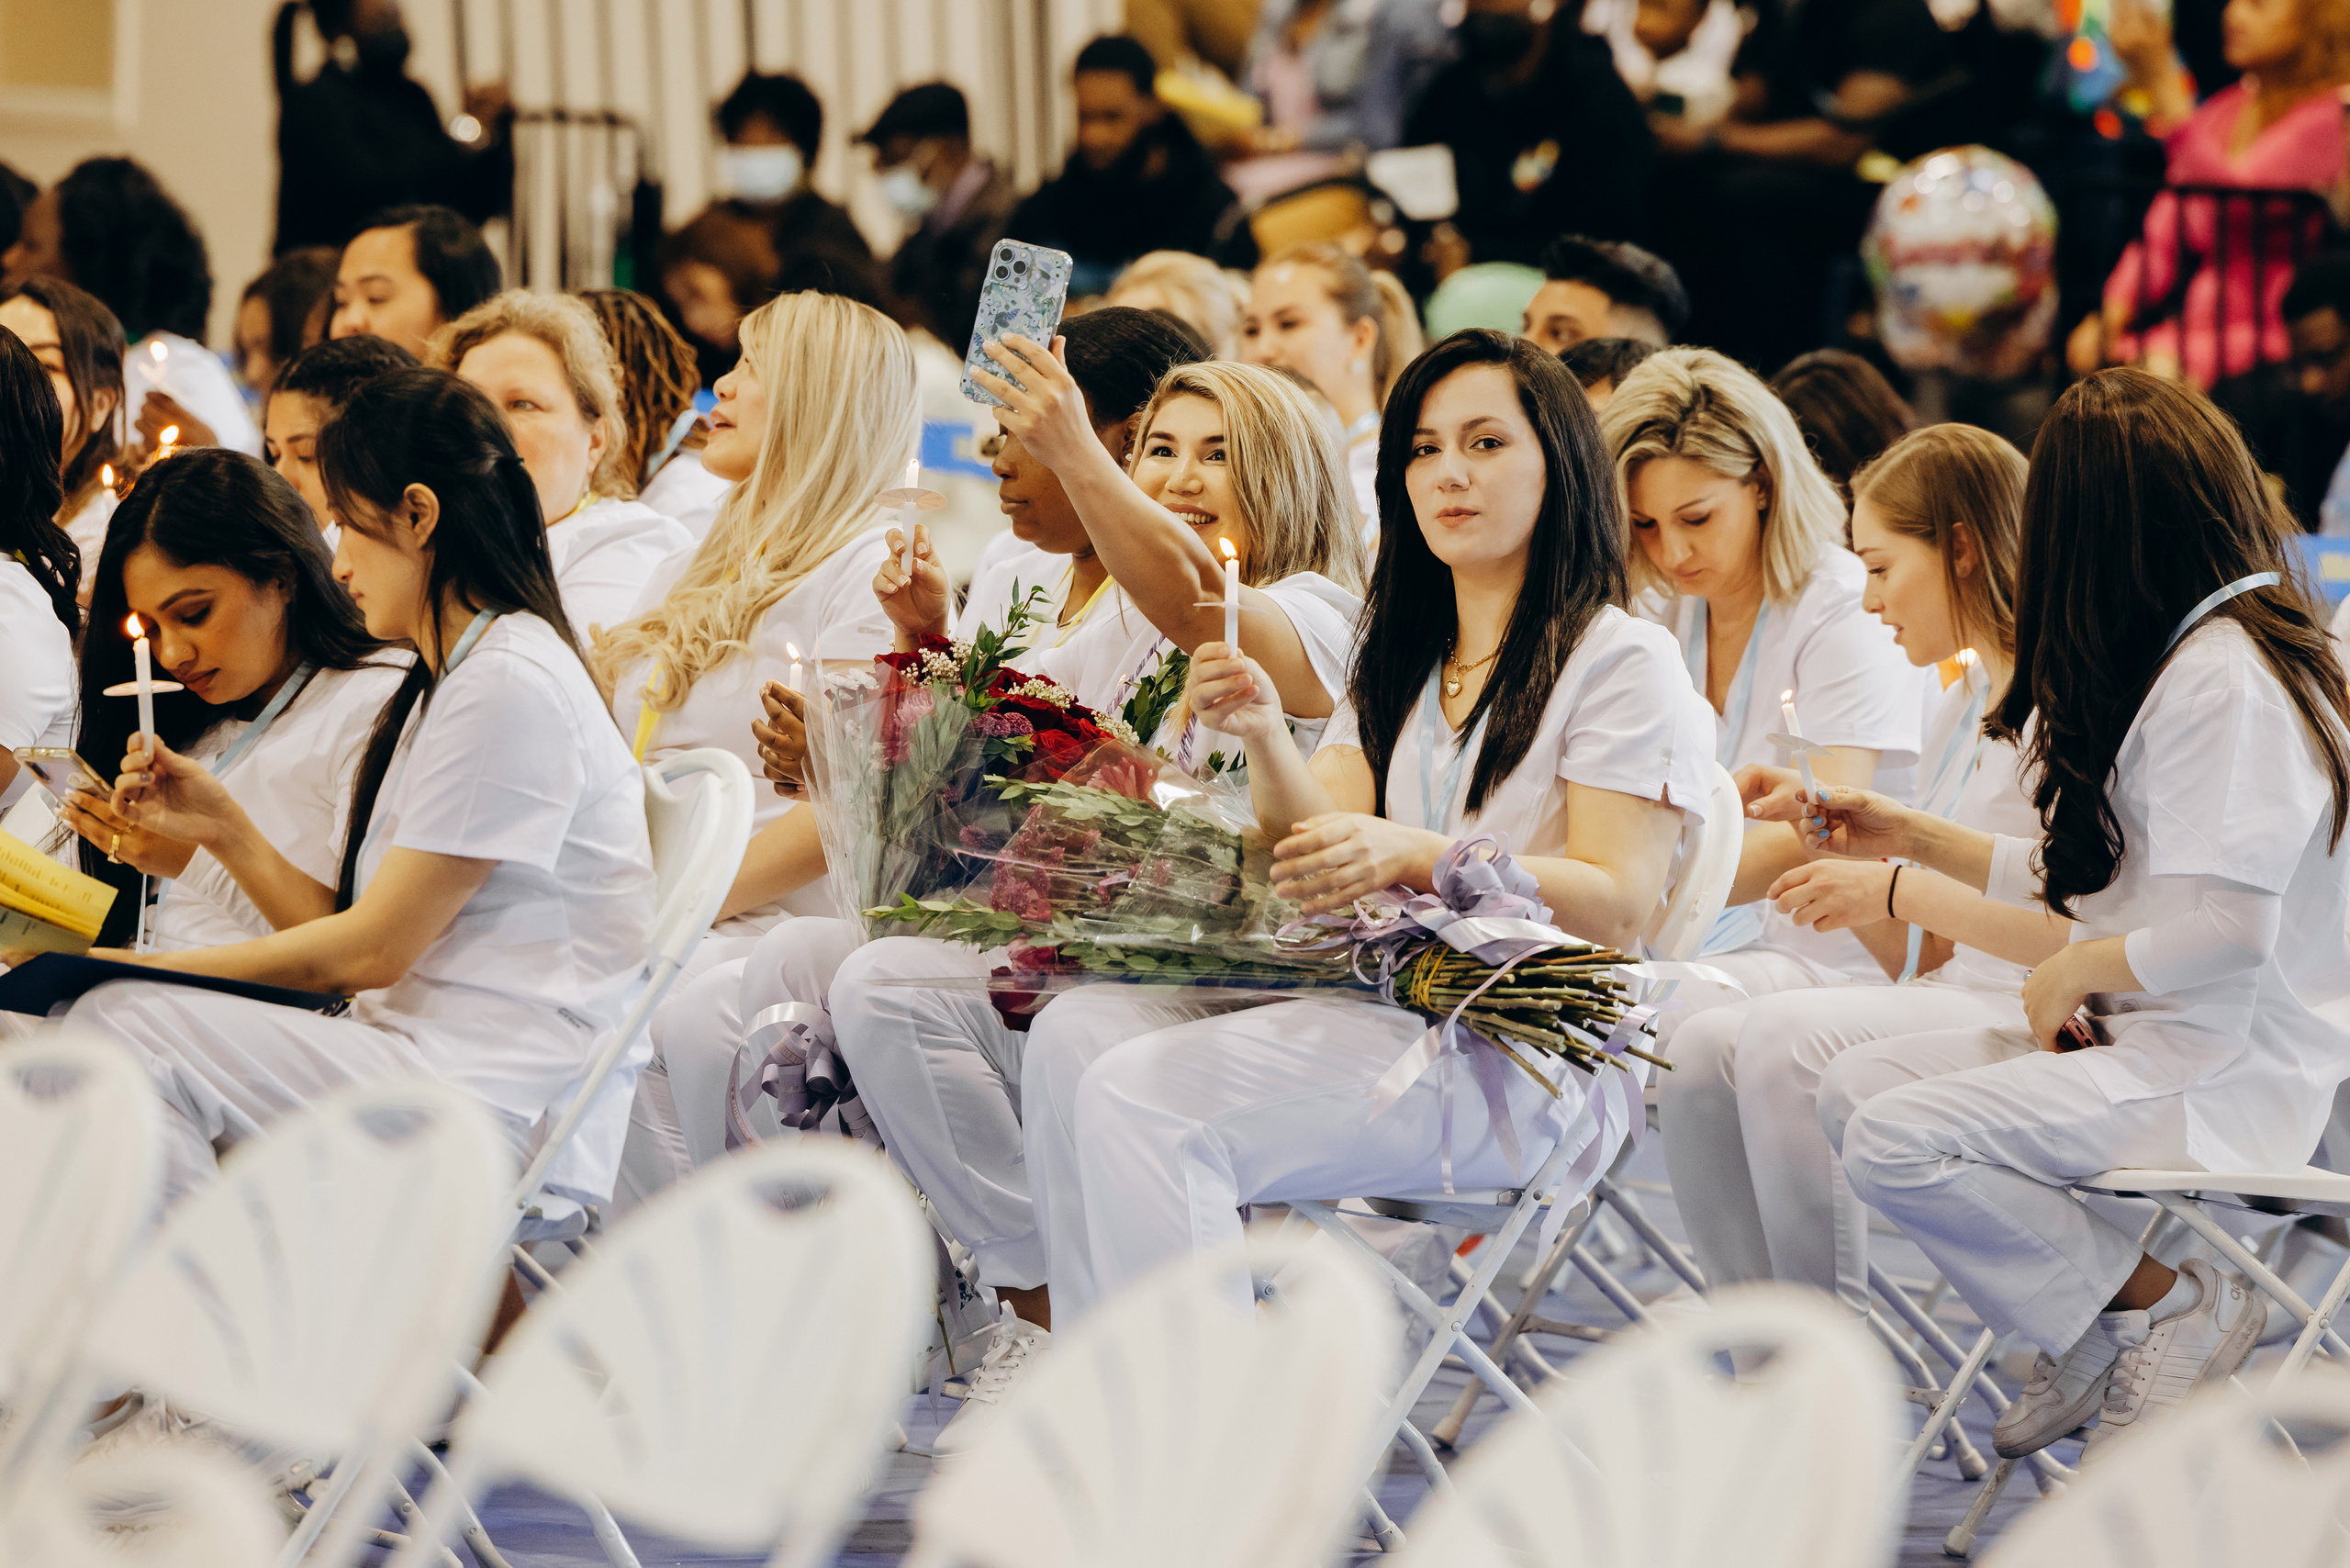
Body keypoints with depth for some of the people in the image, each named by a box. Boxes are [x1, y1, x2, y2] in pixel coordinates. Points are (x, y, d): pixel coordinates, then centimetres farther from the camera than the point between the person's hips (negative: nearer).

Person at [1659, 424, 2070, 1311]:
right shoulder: (1961, 702, 20)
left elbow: (2079, 931, -20)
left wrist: (1898, 890, -17)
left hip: (2037, 1025, -9)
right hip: (1951, 1001, 9)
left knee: (1788, 1035, -28)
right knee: (1701, 1050, -13)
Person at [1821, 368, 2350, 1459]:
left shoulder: (2229, 681, -19)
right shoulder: (2171, 654, 14)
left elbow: (2224, 931, -25)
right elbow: (2105, 877, 22)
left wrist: (2073, 972, -10)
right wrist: (1917, 838, 26)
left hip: (2225, 1075, -10)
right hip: (2141, 1038, 10)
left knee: (1896, 1145, -22)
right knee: (1853, 1090, 3)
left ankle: (2166, 1305, -8)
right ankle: (2092, 1330, 6)